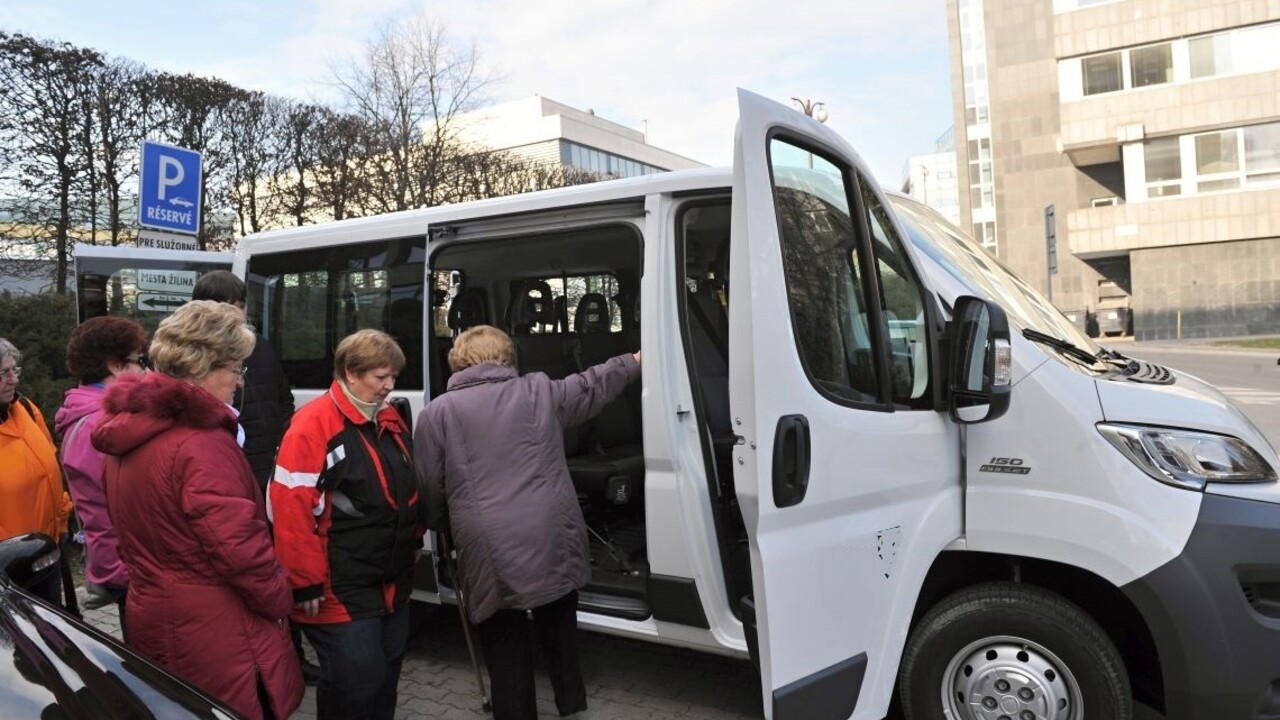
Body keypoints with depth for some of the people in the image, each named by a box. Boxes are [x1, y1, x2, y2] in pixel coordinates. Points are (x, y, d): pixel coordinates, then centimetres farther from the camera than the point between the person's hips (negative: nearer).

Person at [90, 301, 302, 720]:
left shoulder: (129, 430, 7)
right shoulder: (201, 442, -23)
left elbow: (141, 530, 15)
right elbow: (238, 547, -25)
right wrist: (280, 599, -10)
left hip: (152, 617, 9)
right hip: (214, 631, -9)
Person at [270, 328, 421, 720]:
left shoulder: (390, 419, 8)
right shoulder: (312, 425, -17)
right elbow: (292, 509, -21)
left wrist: (413, 542, 19)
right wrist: (307, 583, -19)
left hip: (393, 584, 8)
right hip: (341, 591, -8)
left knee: (387, 677, 19)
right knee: (355, 683, -2)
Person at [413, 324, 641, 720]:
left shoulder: (437, 413, 2)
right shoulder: (540, 390, 8)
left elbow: (429, 493, 6)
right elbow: (592, 387, 25)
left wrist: (450, 529, 25)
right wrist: (635, 360, 42)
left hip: (492, 556, -3)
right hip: (555, 544, 3)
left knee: (507, 650, 11)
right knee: (559, 629, 25)